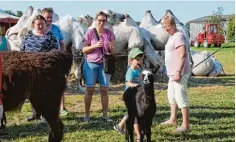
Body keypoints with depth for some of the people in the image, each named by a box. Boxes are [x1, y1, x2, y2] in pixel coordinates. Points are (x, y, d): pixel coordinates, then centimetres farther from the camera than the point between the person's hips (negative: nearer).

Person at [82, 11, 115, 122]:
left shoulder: (109, 33, 5)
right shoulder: (90, 33, -2)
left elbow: (113, 51, 7)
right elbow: (84, 50, -3)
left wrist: (110, 47, -16)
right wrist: (95, 45, -18)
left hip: (105, 64, 2)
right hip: (91, 64, -2)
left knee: (104, 90, 0)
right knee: (90, 89, -1)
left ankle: (105, 115, 6)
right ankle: (87, 115, 7)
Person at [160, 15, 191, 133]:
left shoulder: (178, 36, -15)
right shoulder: (172, 36, 16)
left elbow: (182, 55, -23)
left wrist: (178, 72, -27)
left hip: (179, 73, -11)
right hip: (173, 73, 11)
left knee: (181, 98, -10)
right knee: (171, 96, 21)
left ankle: (185, 125, -6)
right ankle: (173, 119, 36)